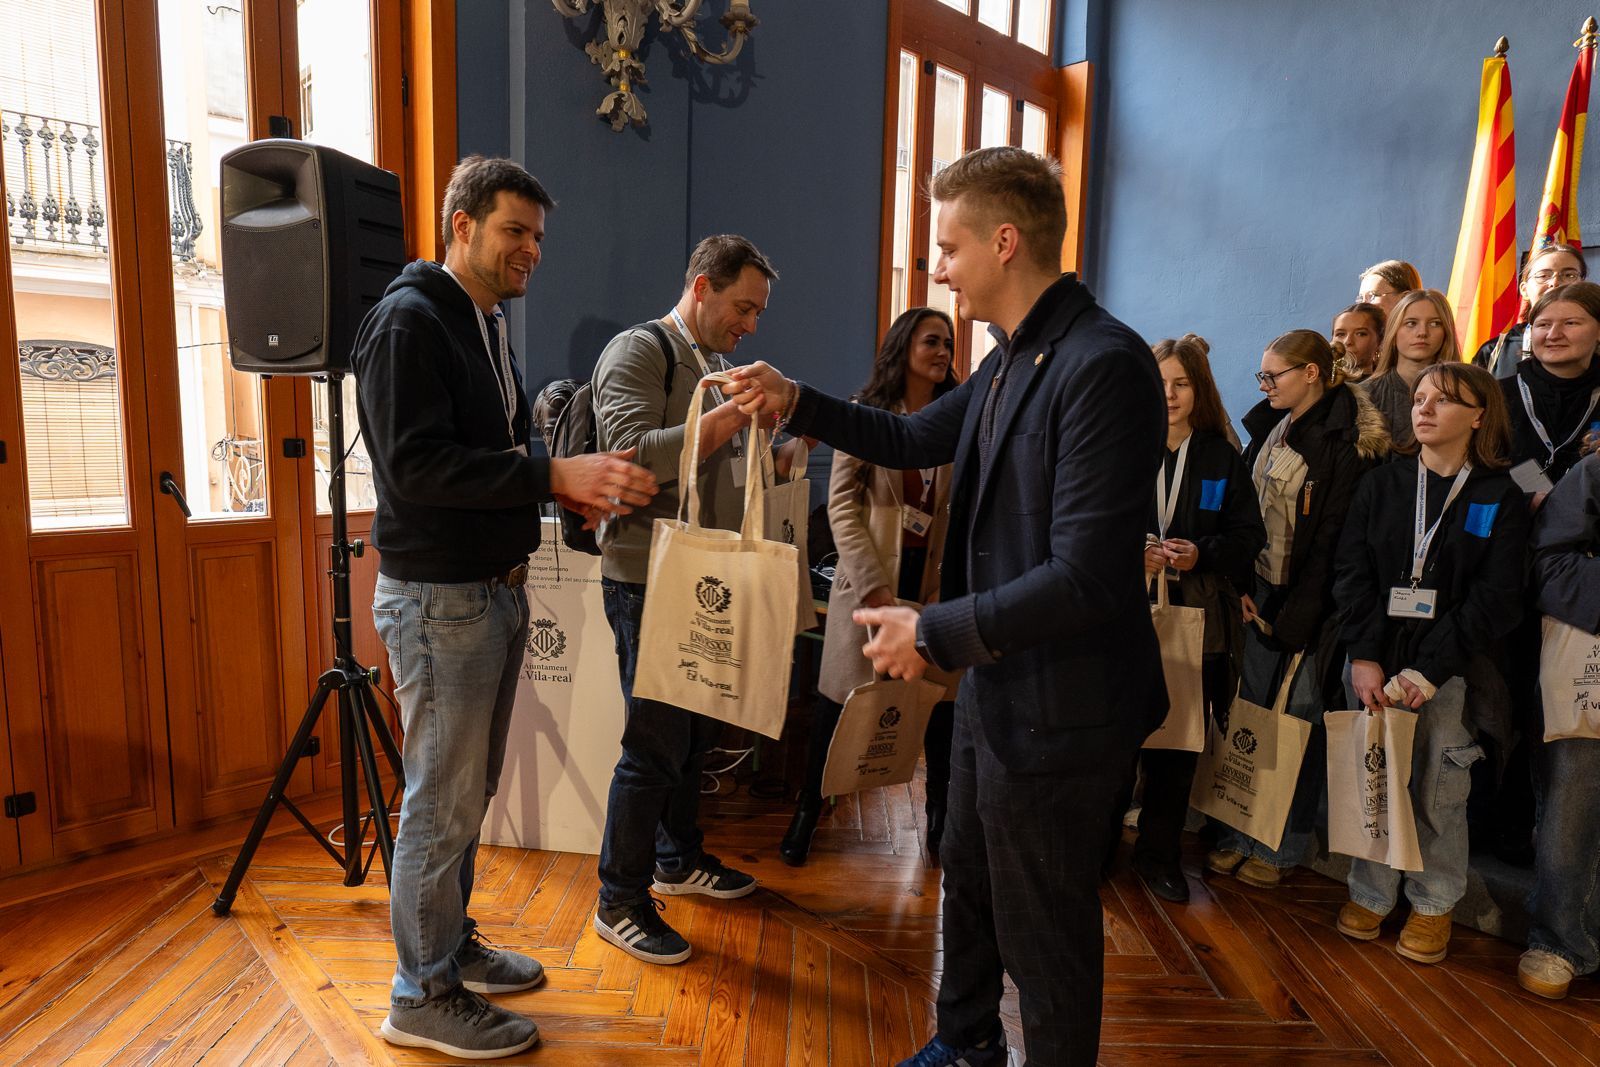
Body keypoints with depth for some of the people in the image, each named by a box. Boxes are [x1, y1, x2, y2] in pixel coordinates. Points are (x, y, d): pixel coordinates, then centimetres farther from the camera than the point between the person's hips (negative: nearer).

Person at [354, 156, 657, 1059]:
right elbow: (415, 465, -24)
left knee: (469, 791, 18)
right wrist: (552, 476, -27)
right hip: (438, 595, -9)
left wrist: (573, 487, 1)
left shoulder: (490, 326, 16)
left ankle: (453, 943, 35)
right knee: (443, 801, 2)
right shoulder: (410, 321, -13)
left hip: (496, 588, 9)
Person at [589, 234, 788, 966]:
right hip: (649, 582, -9)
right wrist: (729, 417, -26)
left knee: (694, 732, 18)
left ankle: (679, 860, 37)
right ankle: (620, 902, 15)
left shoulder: (716, 365, 17)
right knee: (654, 744, -2)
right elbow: (634, 457, -25)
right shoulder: (636, 354, -10)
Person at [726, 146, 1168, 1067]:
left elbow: (1086, 578, -29)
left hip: (1057, 707, -10)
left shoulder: (1103, 364, -24)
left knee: (1043, 932, 11)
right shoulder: (1012, 360, 5)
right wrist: (796, 402, 11)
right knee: (969, 885, 28)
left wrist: (934, 631, -21)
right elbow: (912, 440, 20)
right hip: (996, 686, 10)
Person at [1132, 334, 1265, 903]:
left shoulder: (1223, 459, 9)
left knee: (1179, 740, 6)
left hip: (1197, 619, 2)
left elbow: (1248, 536, 5)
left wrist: (1200, 554, -12)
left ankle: (1159, 852, 22)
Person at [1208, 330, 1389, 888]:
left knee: (1297, 720, 3)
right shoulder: (1271, 428, 10)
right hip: (1261, 591, 7)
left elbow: (1333, 539, -15)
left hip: (1312, 603, -6)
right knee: (1250, 710, 9)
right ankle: (1242, 832, 20)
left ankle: (1283, 847, 17)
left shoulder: (1347, 441, -11)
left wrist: (1293, 619, -15)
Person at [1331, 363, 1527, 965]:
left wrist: (1428, 671, -16)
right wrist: (1364, 656, -10)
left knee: (1439, 789, 4)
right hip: (1374, 664, 2)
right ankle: (1371, 892, 21)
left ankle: (1433, 904, 22)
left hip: (1450, 669, -2)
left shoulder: (1500, 498, 1)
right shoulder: (1380, 485, 8)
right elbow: (1352, 572, 2)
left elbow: (1496, 598, -6)